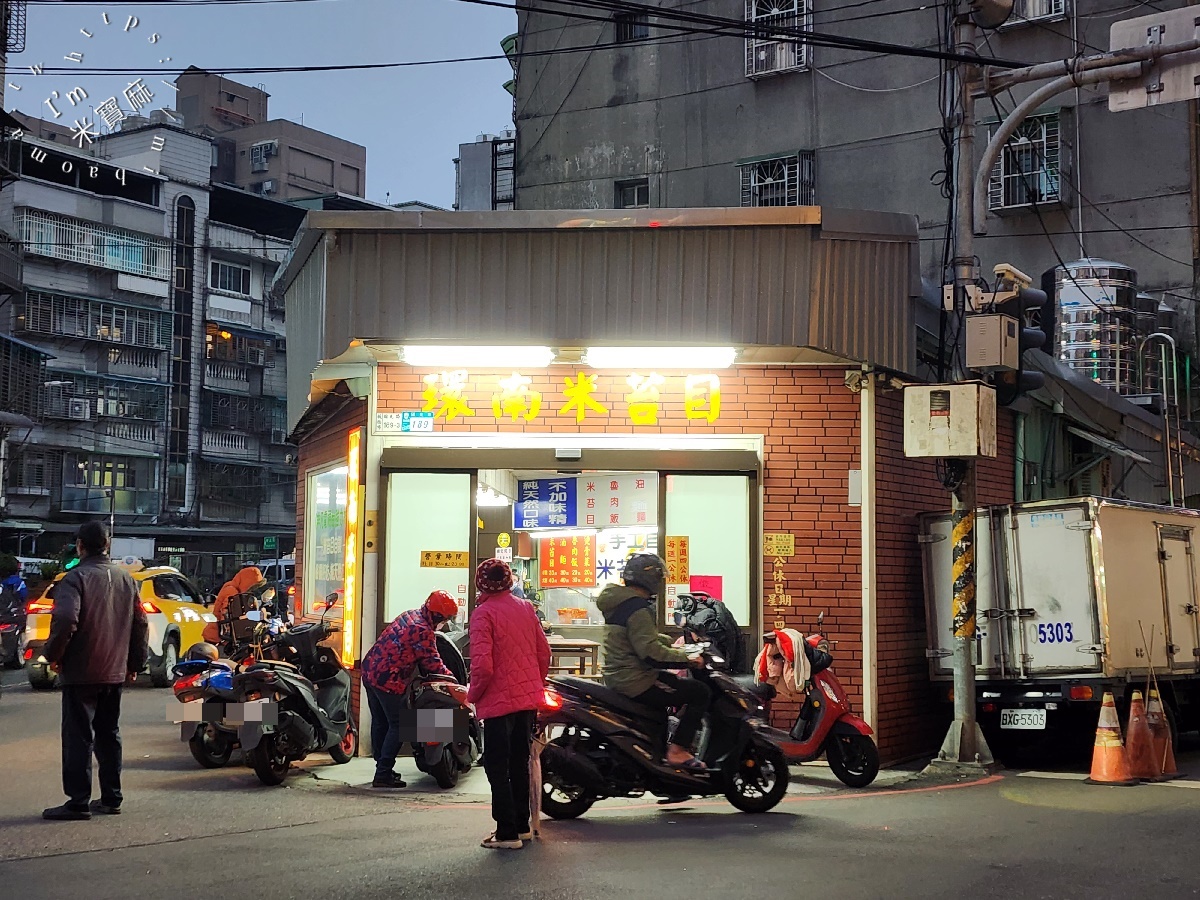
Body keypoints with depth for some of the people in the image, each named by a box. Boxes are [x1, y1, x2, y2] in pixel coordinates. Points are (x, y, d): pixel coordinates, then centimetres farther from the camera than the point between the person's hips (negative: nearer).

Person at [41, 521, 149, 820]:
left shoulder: (76, 578, -12)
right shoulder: (125, 578, 9)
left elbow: (66, 621, -24)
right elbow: (140, 623, 12)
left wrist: (53, 655, -9)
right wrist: (135, 662, 20)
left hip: (81, 672, -6)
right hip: (115, 672, 6)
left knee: (79, 736, -2)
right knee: (108, 734, 14)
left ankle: (79, 801, -3)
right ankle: (111, 798, 18)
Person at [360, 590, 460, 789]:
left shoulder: (409, 615, 12)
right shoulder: (424, 632, -16)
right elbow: (432, 663, -13)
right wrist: (452, 678, 0)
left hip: (370, 670, 10)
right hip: (389, 681, -10)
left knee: (380, 723, 18)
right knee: (398, 726, -1)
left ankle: (382, 767, 29)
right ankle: (383, 774, -2)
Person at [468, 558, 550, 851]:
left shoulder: (484, 613, -14)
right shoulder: (526, 608, 6)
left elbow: (482, 664, -20)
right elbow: (544, 652, 10)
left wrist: (473, 694, -4)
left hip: (499, 700, -7)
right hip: (529, 698, 7)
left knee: (497, 766, 2)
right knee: (520, 762, 17)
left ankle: (507, 832, 2)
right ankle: (523, 825, 25)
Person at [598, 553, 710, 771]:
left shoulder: (619, 602, 12)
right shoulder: (638, 609, -19)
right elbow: (651, 651, -26)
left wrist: (673, 644, 20)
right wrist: (685, 658, -17)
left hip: (617, 676, 11)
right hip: (635, 682, -11)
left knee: (673, 681, 32)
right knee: (699, 692, -8)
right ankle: (677, 751, -9)